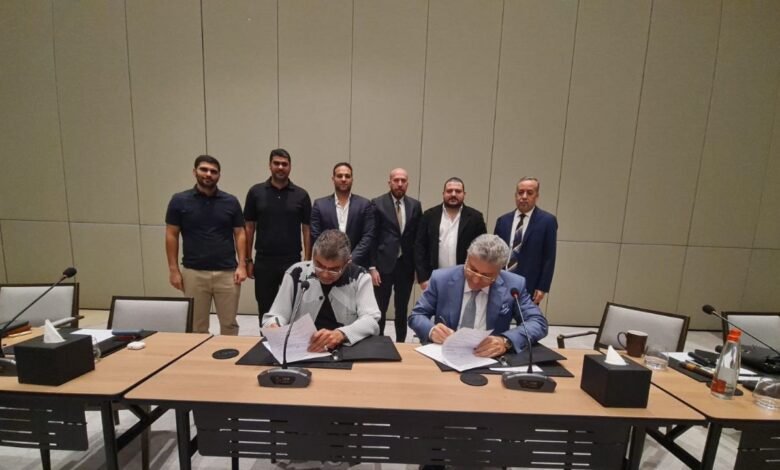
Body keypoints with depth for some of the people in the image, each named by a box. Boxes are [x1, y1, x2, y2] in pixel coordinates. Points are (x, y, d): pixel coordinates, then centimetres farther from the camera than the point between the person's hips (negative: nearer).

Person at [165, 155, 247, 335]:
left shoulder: (231, 202, 2)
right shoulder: (179, 200, 1)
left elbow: (239, 234, 3)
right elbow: (171, 235, 3)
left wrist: (241, 265, -6)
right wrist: (173, 269, -2)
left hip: (227, 272, 1)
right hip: (194, 273, 0)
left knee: (229, 323, 9)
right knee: (197, 326, 11)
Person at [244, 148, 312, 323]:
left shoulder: (301, 195, 1)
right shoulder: (256, 192, 2)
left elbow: (307, 230, 1)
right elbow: (249, 227, 5)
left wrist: (307, 261, -4)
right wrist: (248, 260, 2)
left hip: (292, 261, 0)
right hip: (264, 261, 1)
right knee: (265, 310, 13)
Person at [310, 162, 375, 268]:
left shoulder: (364, 204, 3)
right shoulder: (320, 204, 5)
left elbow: (368, 237, -3)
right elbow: (315, 237, 2)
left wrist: (350, 260, -12)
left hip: (357, 265, 0)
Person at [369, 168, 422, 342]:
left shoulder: (415, 205, 5)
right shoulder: (377, 203, -4)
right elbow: (372, 237, -6)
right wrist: (372, 267, -10)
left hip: (406, 265, 3)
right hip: (383, 264, -3)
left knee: (402, 309, 15)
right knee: (380, 309, 8)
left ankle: (400, 343, 31)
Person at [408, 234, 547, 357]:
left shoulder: (514, 285, -4)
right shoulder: (441, 279, -5)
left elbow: (539, 323, -6)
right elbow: (416, 316, 1)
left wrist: (506, 341, -23)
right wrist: (431, 330, -21)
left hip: (489, 358, 1)